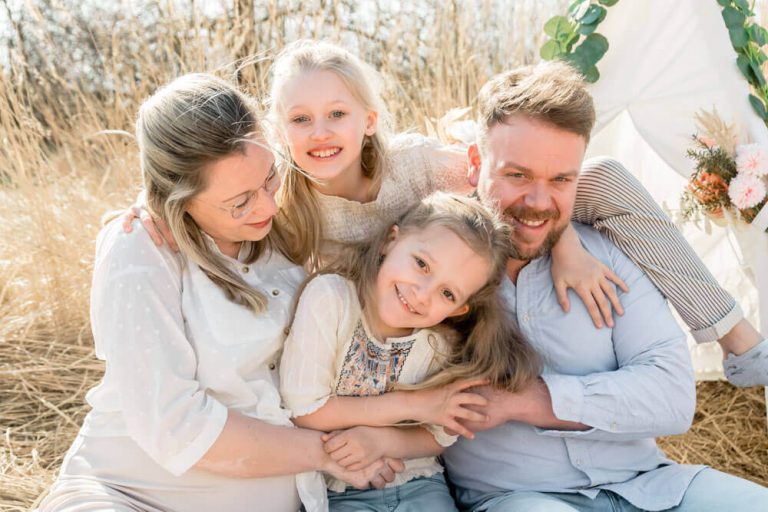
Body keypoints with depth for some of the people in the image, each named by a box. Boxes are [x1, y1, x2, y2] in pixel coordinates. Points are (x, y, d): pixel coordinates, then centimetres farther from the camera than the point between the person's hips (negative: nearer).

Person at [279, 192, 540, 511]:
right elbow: (304, 410, -18)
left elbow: (438, 438, 2)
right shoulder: (329, 297, -17)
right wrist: (413, 404, -16)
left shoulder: (441, 344, -7)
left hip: (418, 486, 3)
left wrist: (382, 440, -19)